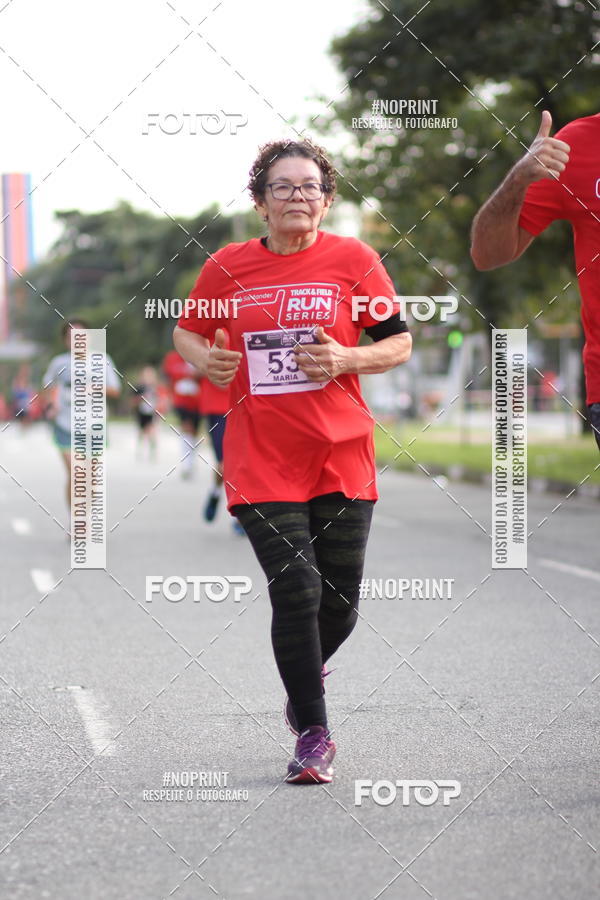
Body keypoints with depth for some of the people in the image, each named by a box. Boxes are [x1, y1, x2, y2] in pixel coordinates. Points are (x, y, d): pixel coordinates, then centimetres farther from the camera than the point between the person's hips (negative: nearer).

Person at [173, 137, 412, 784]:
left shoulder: (354, 259, 0)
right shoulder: (227, 266, 3)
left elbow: (399, 343, 3)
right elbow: (188, 330, 17)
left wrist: (346, 358, -15)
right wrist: (205, 361, -5)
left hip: (341, 456, 1)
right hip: (260, 459, -1)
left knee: (340, 599, 6)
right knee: (296, 591, -11)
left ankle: (308, 667, 40)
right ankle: (312, 733, 1)